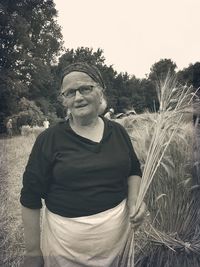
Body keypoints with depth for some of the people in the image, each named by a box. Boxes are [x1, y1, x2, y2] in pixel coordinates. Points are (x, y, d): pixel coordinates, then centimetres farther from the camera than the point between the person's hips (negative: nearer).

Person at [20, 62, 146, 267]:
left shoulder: (118, 132, -2)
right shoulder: (49, 139, -12)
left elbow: (134, 171, 10)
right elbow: (30, 198, -8)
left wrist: (135, 200, -8)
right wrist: (33, 251, -5)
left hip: (117, 230, 4)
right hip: (67, 236, -3)